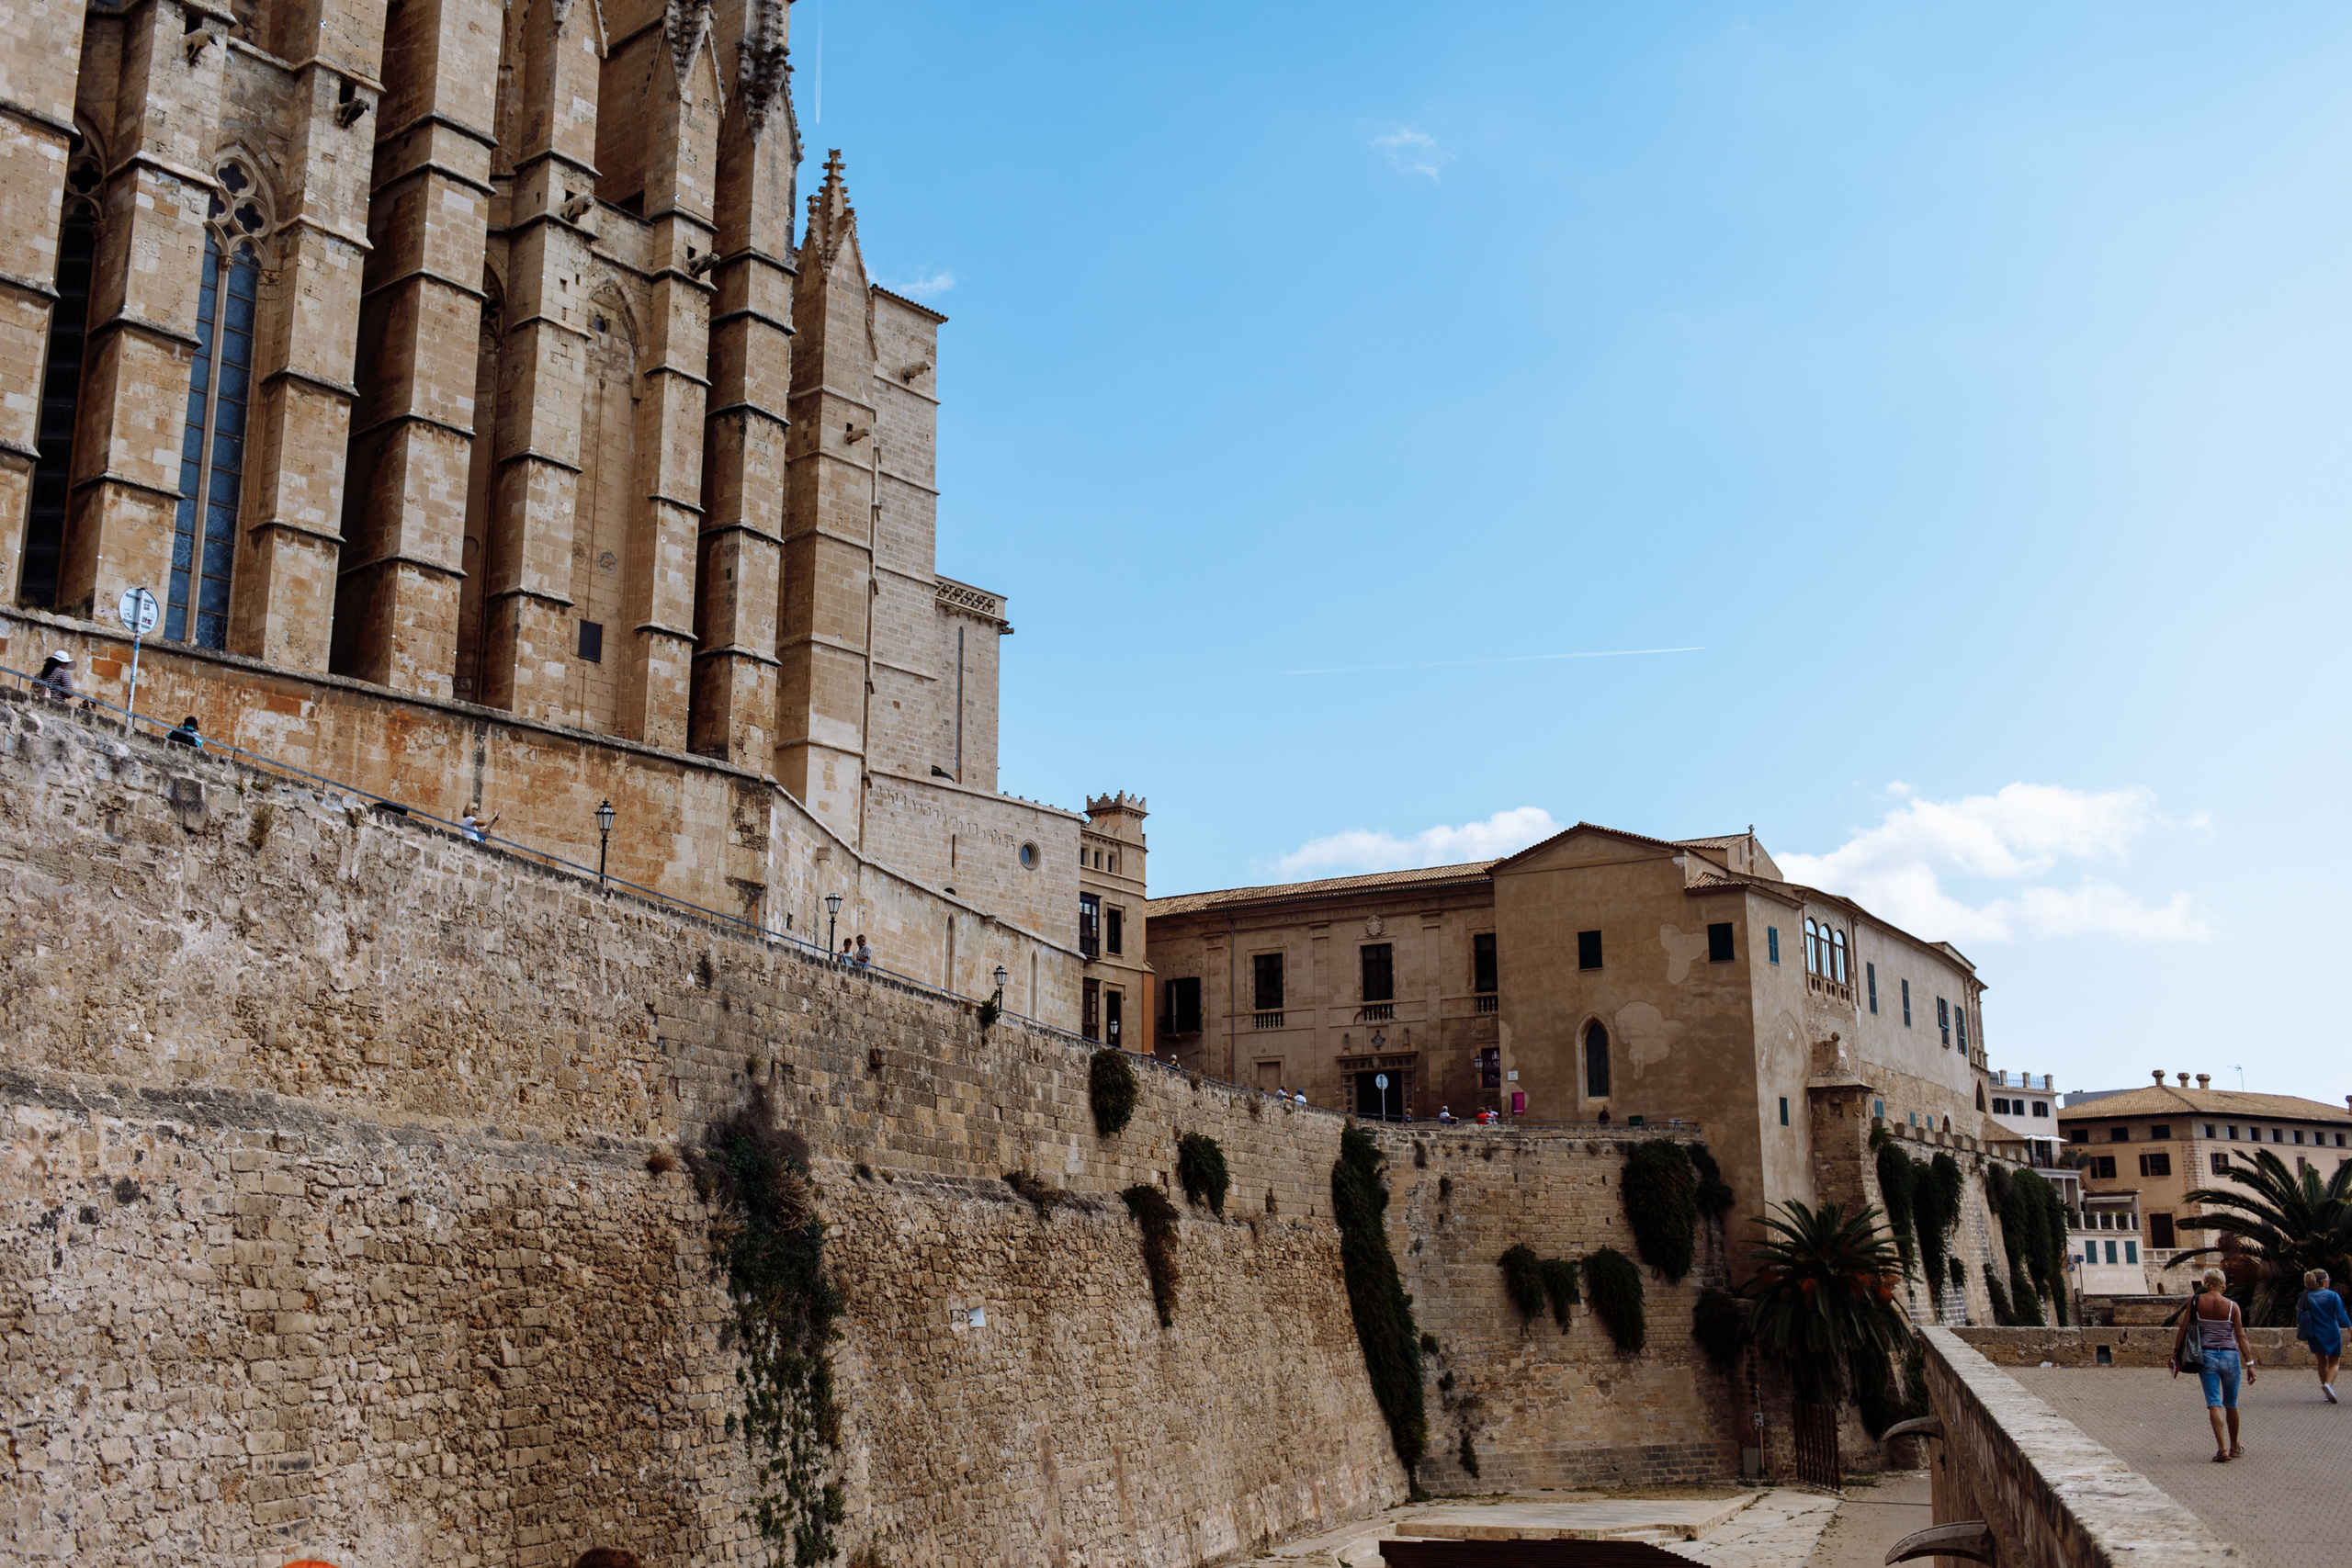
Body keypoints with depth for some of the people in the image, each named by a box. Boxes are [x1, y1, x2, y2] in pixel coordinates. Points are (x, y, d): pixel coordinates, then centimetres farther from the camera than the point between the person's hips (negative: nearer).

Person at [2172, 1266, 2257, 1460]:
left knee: (2214, 1403, -1)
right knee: (2231, 1404, 16)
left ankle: (2222, 1448, -14)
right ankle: (2234, 1447, 30)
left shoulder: (2195, 1302, -2)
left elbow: (2183, 1329, -3)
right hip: (2230, 1356, 1)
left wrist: (2175, 1353, 6)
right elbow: (2240, 1336, -2)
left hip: (2206, 1355, -1)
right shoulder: (2231, 1305, -3)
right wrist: (2249, 1363, 2)